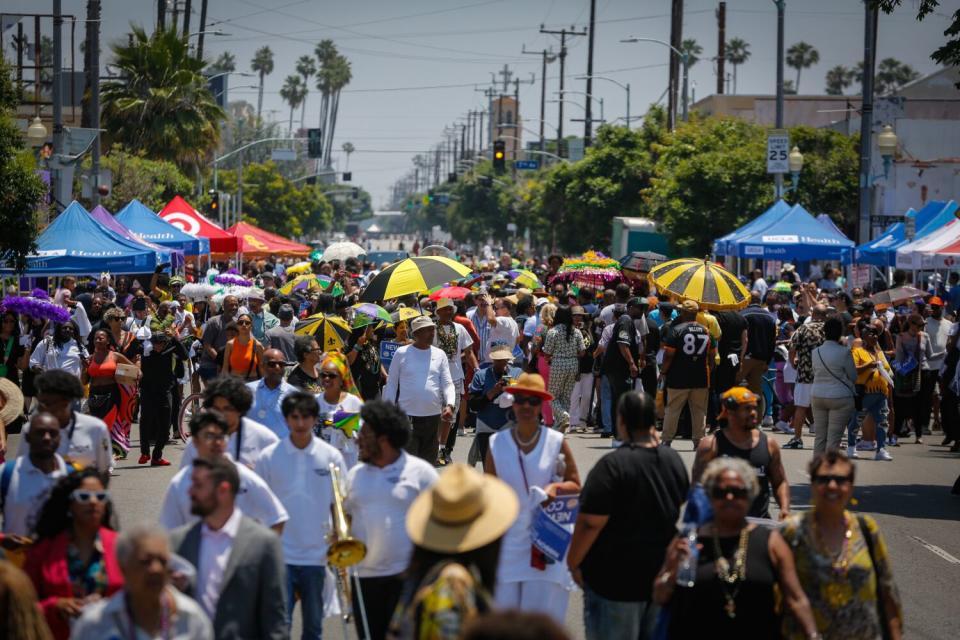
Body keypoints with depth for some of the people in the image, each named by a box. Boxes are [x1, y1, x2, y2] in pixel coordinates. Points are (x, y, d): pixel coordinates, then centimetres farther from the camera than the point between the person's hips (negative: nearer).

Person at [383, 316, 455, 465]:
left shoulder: (439, 355, 8)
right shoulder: (402, 353, 1)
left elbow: (447, 384, 5)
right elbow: (391, 384, 5)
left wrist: (449, 405, -13)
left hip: (433, 416, 3)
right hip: (407, 416, -3)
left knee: (428, 460, 11)